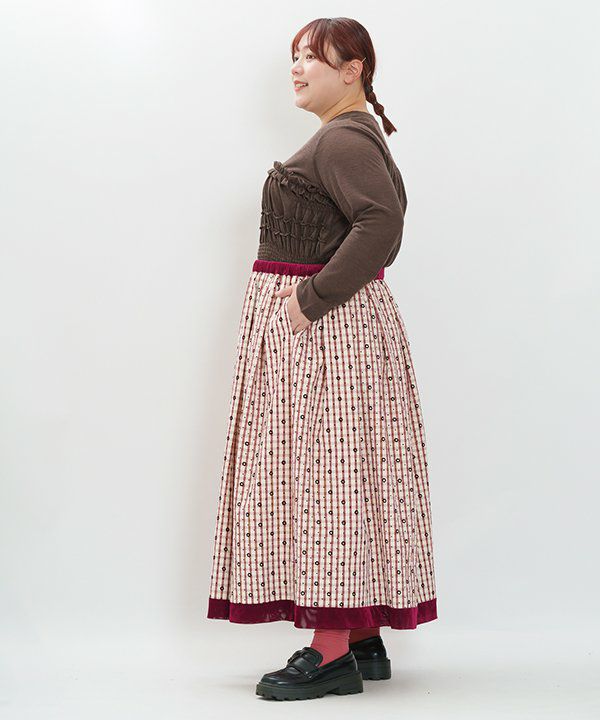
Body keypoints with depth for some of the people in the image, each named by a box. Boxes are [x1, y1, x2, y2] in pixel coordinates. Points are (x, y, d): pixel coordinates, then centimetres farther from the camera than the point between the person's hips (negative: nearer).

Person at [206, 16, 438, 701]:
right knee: (337, 478, 11)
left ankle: (333, 653, -3)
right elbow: (385, 226, 21)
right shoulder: (351, 135, 19)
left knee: (323, 471, -8)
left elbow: (382, 225, -27)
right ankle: (363, 641, 17)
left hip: (325, 330, -11)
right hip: (317, 328, 11)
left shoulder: (344, 138, -13)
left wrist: (314, 295, -23)